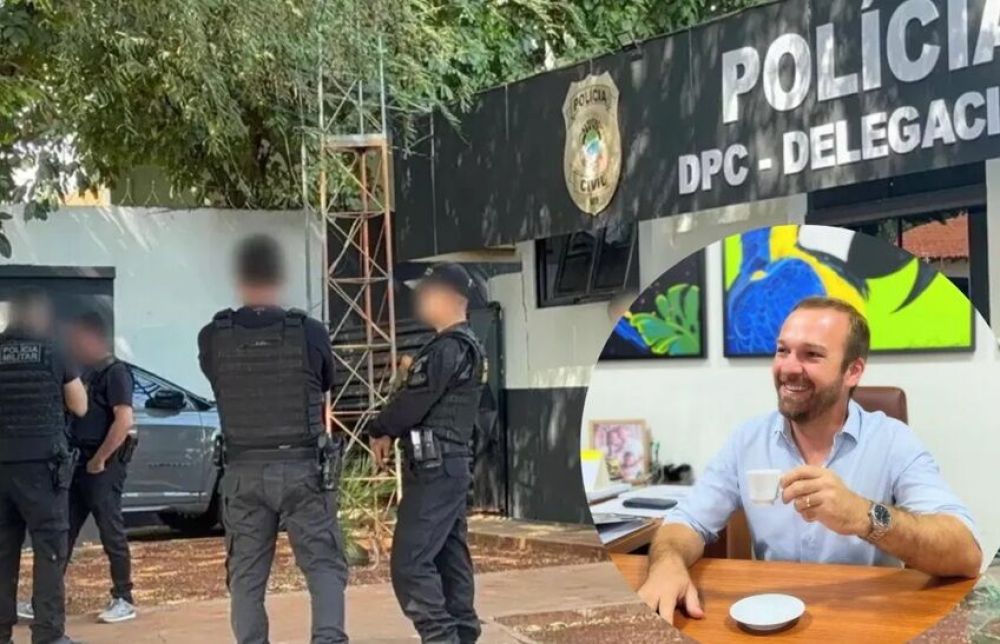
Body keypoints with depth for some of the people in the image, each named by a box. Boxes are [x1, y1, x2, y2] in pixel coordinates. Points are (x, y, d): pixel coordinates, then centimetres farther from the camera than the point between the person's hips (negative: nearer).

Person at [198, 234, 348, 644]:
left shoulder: (211, 339, -5)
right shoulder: (309, 333, -8)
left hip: (244, 472, 2)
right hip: (302, 468, -1)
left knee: (246, 576, 10)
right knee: (324, 565, 3)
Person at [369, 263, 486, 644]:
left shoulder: (448, 349, -16)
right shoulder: (467, 346, 17)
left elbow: (413, 403, -16)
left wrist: (379, 430, 2)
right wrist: (392, 432, 6)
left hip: (435, 469, -11)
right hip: (451, 465, 11)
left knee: (410, 562, -12)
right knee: (450, 560, 13)